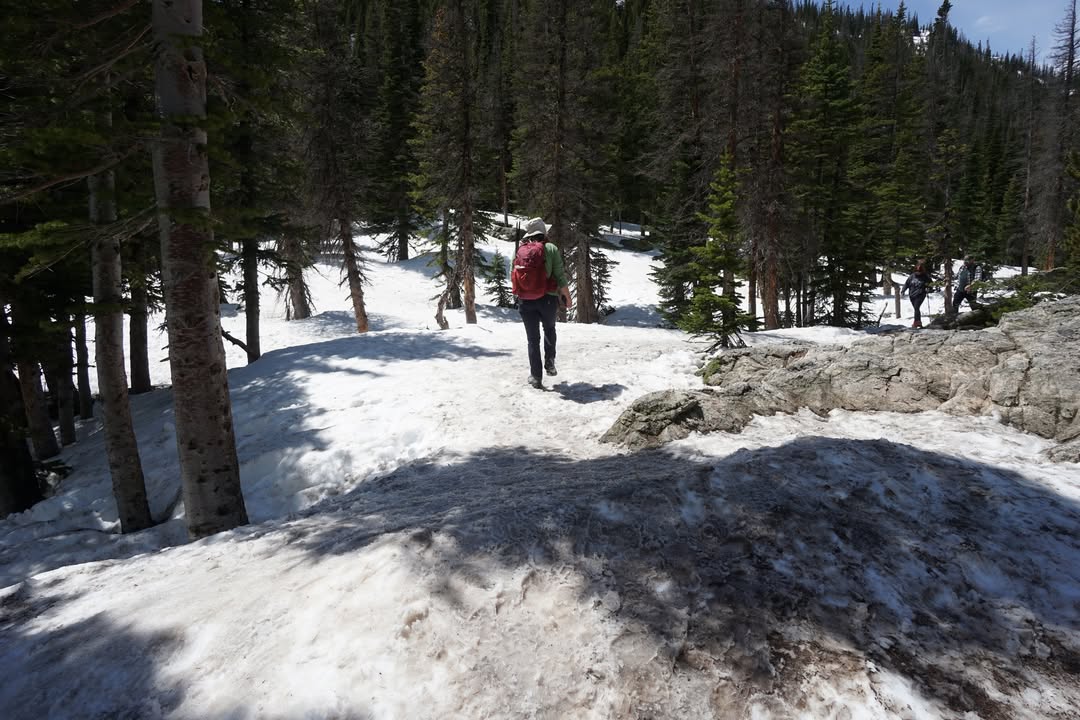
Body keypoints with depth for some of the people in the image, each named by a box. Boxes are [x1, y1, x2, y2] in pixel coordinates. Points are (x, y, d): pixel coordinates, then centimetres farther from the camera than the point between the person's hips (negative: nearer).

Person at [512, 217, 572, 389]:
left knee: (533, 338, 11)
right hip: (547, 298, -2)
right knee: (549, 329, 26)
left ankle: (536, 376, 11)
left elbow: (513, 277, 6)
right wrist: (567, 297, 3)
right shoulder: (550, 249, -7)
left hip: (525, 301, 2)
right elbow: (560, 277, -9)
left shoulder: (519, 251, 3)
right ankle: (549, 363, 15)